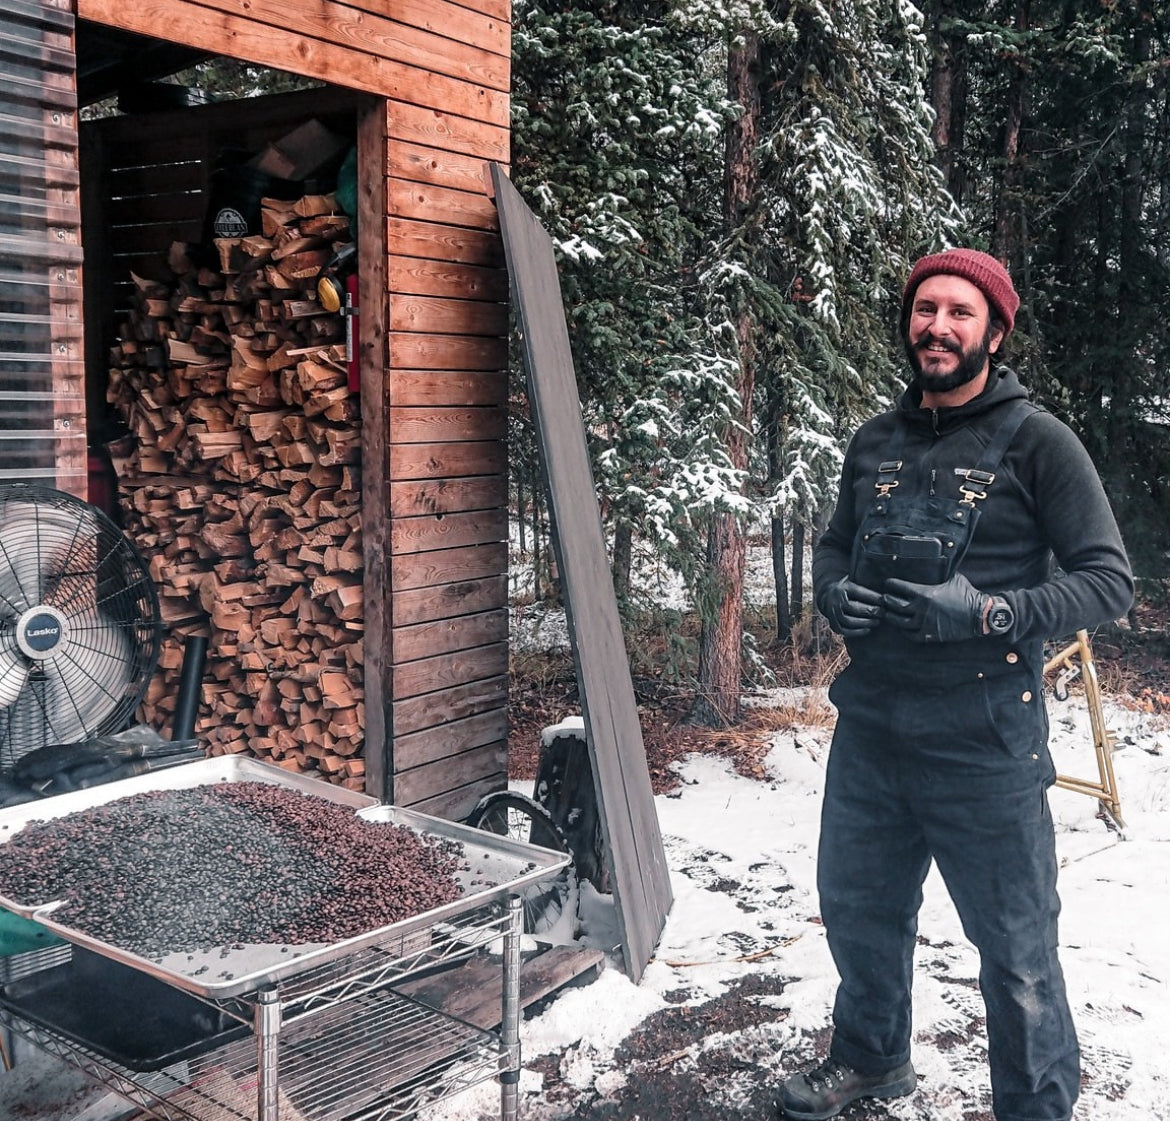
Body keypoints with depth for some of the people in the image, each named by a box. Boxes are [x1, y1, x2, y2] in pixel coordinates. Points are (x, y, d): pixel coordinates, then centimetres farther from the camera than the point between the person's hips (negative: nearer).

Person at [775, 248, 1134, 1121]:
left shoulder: (1036, 442, -8)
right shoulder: (875, 444, 8)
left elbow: (1110, 580, -10)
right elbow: (834, 546, 20)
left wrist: (990, 613, -23)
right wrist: (834, 592, -3)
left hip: (984, 747, -6)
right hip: (869, 733, 6)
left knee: (1016, 952, 6)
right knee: (858, 912, 22)